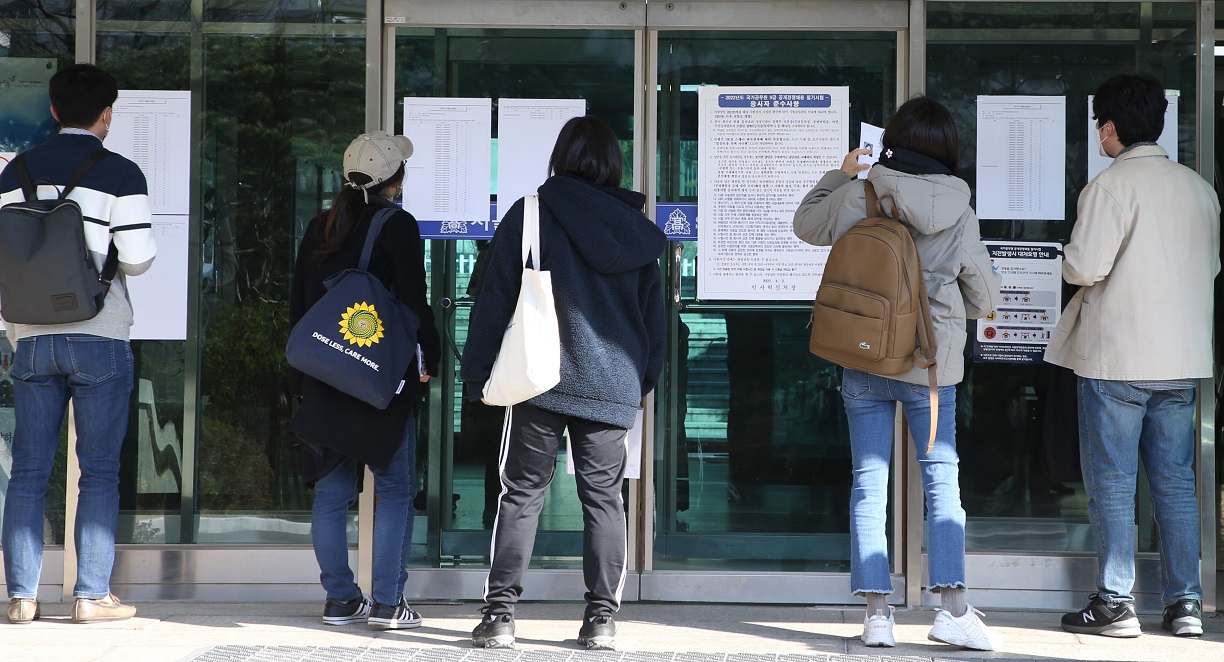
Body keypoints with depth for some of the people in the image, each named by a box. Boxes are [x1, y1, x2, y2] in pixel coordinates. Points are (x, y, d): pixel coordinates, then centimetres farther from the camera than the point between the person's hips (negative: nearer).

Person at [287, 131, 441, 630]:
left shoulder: (320, 228, 11)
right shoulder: (398, 226, -7)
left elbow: (298, 304, 14)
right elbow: (413, 303, -11)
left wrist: (303, 373, 20)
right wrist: (430, 358, 2)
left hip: (324, 378, 6)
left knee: (331, 491, 9)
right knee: (395, 487, 0)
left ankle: (339, 598, 11)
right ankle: (387, 602, -3)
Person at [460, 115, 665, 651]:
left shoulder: (531, 214, -2)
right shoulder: (635, 228, 9)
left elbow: (495, 299, -2)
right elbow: (653, 313, 15)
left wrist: (477, 372, 5)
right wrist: (644, 380, 24)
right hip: (615, 385, 3)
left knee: (521, 495, 3)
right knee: (604, 498, 7)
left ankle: (499, 615, 2)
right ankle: (601, 618, 7)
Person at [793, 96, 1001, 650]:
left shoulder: (859, 193, -5)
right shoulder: (960, 212, -2)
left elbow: (807, 224, 14)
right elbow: (985, 297, 7)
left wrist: (841, 173, 24)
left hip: (864, 362, 1)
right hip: (932, 365, 0)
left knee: (869, 485, 5)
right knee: (942, 483, 5)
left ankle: (876, 611, 5)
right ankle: (952, 608, -3)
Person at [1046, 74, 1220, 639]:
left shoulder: (1111, 185, -11)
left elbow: (1084, 266, -16)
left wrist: (1070, 259, 5)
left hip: (1117, 358, -6)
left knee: (1111, 482, 2)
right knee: (1175, 481, 11)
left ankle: (1115, 603, 4)